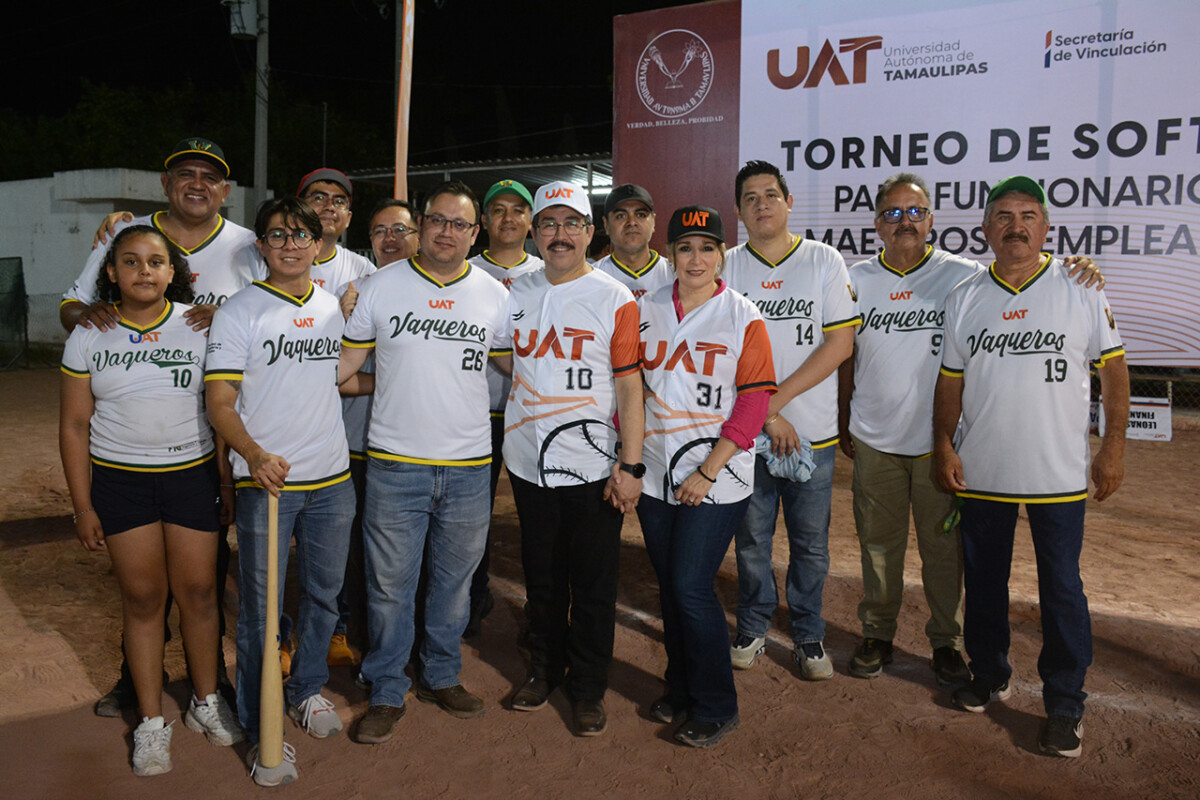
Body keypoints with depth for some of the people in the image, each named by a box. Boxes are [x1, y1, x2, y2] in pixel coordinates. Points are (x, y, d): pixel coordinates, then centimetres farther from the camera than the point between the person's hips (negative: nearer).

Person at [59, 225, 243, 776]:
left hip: (192, 474, 0)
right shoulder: (89, 336, 1)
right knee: (142, 598, 7)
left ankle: (205, 701, 26)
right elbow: (74, 427, 3)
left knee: (198, 591, 5)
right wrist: (83, 507, 0)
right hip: (119, 481, 1)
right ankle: (151, 721, 20)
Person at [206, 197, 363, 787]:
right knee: (260, 607, 4)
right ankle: (260, 729, 20)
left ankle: (308, 689, 40)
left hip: (332, 478, 4)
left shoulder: (337, 306, 9)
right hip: (265, 479, -4)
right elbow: (219, 401, -11)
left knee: (324, 594, 17)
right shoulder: (238, 312, -5)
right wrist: (255, 455, -26)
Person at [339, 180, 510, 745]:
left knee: (454, 581, 15)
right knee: (389, 587, 7)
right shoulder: (380, 286, 1)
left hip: (469, 467, 2)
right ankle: (386, 692, 25)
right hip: (394, 465, -1)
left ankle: (441, 677, 35)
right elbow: (344, 361, 4)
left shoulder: (494, 295, 5)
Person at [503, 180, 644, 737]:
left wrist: (630, 466, -13)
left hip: (593, 467, -3)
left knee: (593, 584, 6)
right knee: (541, 576, 16)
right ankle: (545, 668, 35)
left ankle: (588, 687, 24)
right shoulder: (514, 294, 7)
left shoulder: (616, 300, -6)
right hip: (528, 462, 4)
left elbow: (630, 388, -8)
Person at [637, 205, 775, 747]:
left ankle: (715, 708, 14)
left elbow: (754, 403, -9)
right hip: (654, 473, 4)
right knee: (669, 587, 13)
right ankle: (679, 690, 32)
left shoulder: (744, 318, -6)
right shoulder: (646, 310, 6)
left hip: (716, 479, -4)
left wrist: (707, 472, -14)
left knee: (692, 587, -6)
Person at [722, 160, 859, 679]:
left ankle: (808, 633, 29)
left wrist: (778, 398, -13)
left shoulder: (824, 261, 1)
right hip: (746, 431, 1)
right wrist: (764, 414, -11)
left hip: (812, 430, 0)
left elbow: (840, 343, -5)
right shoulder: (727, 267, 2)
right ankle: (753, 627, 32)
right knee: (750, 539, 12)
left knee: (811, 543, 9)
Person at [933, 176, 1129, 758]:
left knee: (1061, 591, 5)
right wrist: (943, 443, 0)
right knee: (983, 583, 14)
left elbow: (1113, 368, 0)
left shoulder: (1080, 289, -1)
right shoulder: (964, 297, 5)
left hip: (1058, 474, -2)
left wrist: (1114, 445, -4)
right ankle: (989, 675, 34)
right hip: (980, 471, 3)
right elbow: (950, 379, 8)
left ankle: (1065, 704, 19)